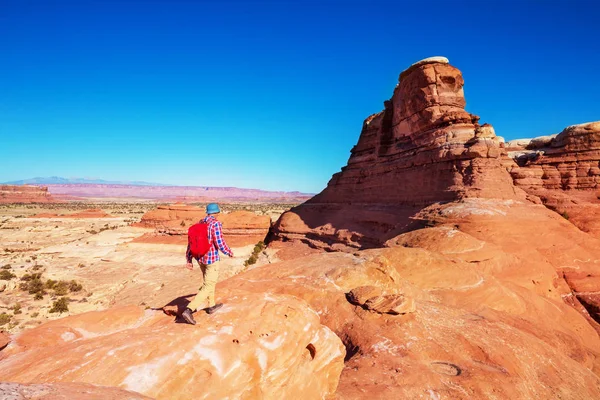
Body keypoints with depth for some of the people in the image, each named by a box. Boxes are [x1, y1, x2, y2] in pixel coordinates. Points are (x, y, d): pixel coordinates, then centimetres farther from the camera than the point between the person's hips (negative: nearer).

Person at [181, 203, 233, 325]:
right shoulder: (216, 224, -18)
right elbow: (220, 243, -22)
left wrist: (189, 260, 7)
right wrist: (230, 253, -4)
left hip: (200, 257, 8)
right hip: (211, 259, -8)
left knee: (209, 281, 26)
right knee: (208, 287, -2)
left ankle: (211, 306, 38)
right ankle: (189, 310, -13)